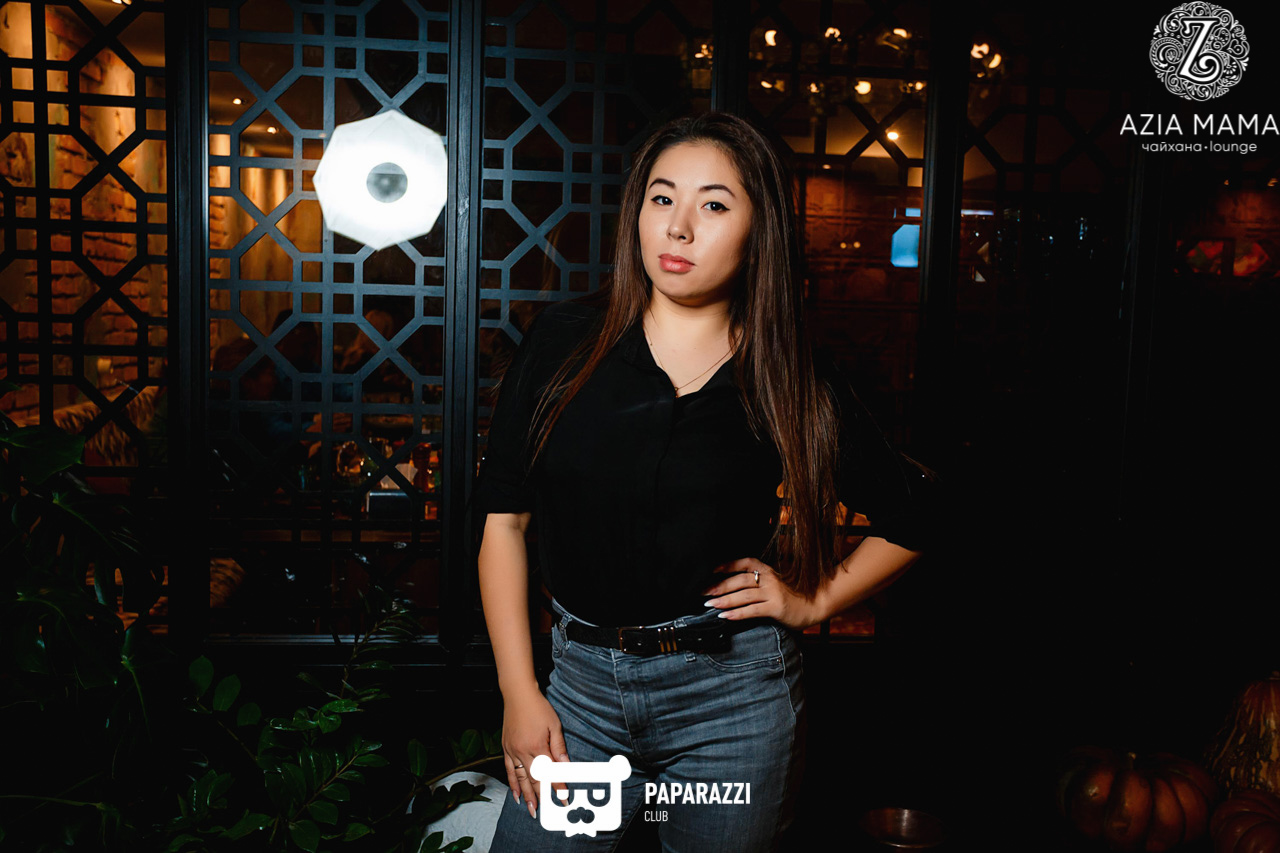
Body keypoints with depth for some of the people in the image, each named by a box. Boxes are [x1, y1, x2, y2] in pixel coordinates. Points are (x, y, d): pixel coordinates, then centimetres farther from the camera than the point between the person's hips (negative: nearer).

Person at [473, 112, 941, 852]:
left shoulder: (790, 376, -3)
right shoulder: (565, 340, -2)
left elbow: (908, 521, 9)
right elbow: (504, 518, -2)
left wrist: (813, 600, 0)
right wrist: (519, 695, -4)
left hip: (733, 690, -1)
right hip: (583, 679, 1)